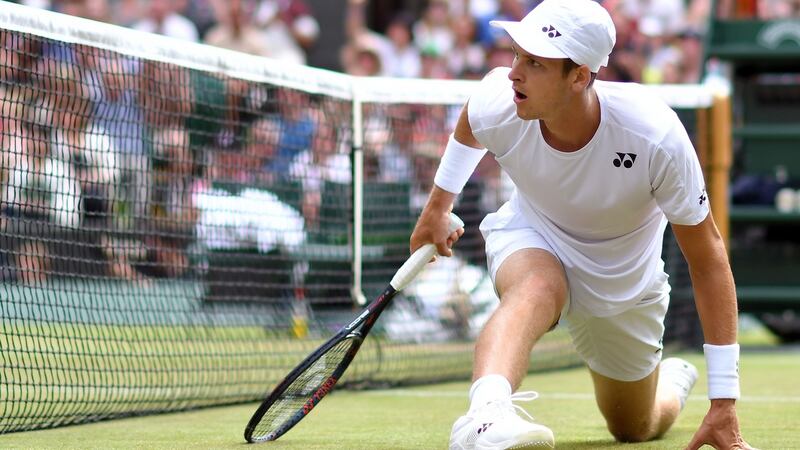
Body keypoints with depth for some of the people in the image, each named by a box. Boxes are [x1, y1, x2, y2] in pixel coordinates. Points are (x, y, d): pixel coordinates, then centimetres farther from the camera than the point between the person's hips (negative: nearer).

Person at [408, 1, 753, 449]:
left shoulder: (656, 137, -36)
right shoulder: (496, 106, -28)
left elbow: (708, 257, -27)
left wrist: (724, 401, -28)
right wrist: (438, 205, 13)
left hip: (625, 285, 0)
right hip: (531, 240, 0)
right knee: (535, 288, -39)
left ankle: (674, 382, 52)